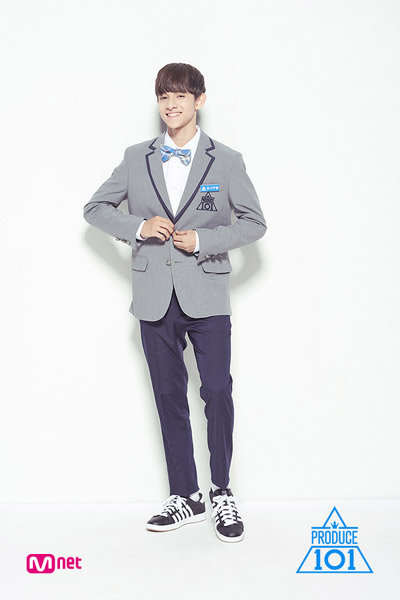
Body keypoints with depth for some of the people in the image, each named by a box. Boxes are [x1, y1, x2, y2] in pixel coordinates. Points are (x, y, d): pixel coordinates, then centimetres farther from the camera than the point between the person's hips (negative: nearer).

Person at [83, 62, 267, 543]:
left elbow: (255, 223, 4)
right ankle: (185, 497, 22)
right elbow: (94, 208, 13)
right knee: (169, 397, 8)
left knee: (217, 391, -6)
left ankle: (222, 493, 15)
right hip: (155, 299, 2)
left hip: (207, 296, -2)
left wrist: (202, 240, -10)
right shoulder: (136, 159, 9)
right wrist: (139, 227, -5)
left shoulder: (226, 161, 4)